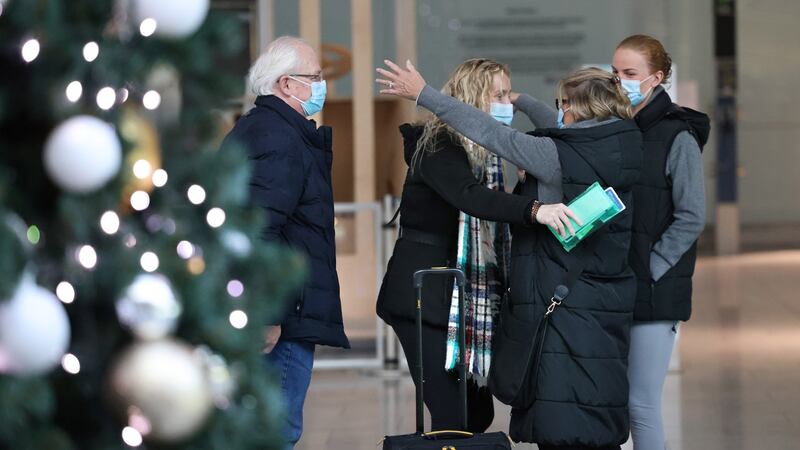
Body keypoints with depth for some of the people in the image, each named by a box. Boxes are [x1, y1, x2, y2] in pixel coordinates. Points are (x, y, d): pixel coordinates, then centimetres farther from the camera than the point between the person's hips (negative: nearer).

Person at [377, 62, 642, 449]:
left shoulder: (558, 156, -14)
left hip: (559, 308, -7)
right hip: (611, 310, 7)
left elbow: (487, 132, -8)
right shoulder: (624, 149, 6)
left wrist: (422, 94, 0)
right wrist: (521, 101, 37)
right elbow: (562, 132, 25)